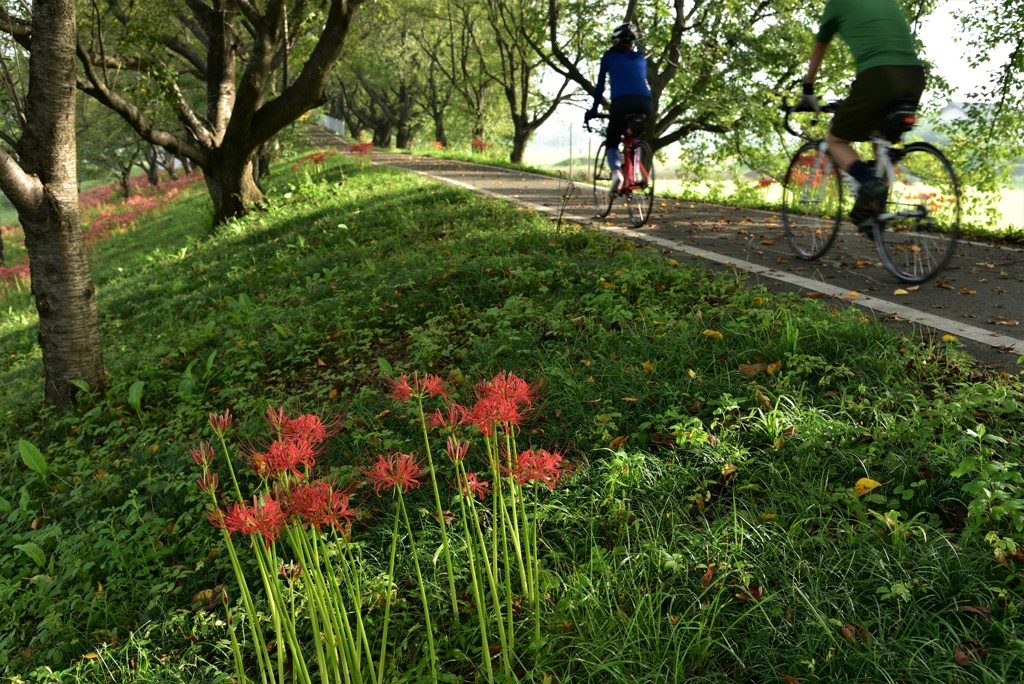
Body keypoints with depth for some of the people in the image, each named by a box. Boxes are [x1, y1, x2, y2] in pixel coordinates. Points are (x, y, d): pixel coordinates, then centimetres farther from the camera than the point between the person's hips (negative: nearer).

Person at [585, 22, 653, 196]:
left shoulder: (609, 57, 19)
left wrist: (593, 110, 28)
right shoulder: (641, 58, 28)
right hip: (645, 103, 3)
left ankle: (616, 171, -17)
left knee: (612, 142, 14)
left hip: (622, 102, -3)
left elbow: (600, 86, 20)